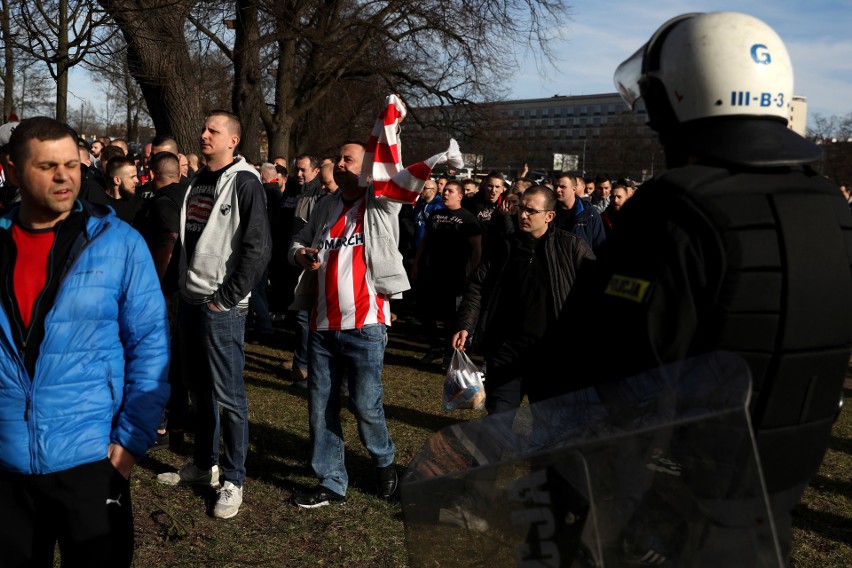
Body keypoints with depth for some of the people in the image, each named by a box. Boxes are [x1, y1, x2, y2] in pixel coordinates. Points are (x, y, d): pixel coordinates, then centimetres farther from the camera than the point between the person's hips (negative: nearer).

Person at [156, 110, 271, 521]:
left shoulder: (244, 183, -10)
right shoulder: (197, 182, 15)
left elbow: (258, 248, -16)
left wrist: (227, 297, -16)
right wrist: (184, 284, 11)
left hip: (222, 305, -8)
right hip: (191, 300, 8)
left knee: (228, 394, -2)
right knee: (198, 387, 16)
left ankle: (233, 480, 9)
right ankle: (204, 464, 30)